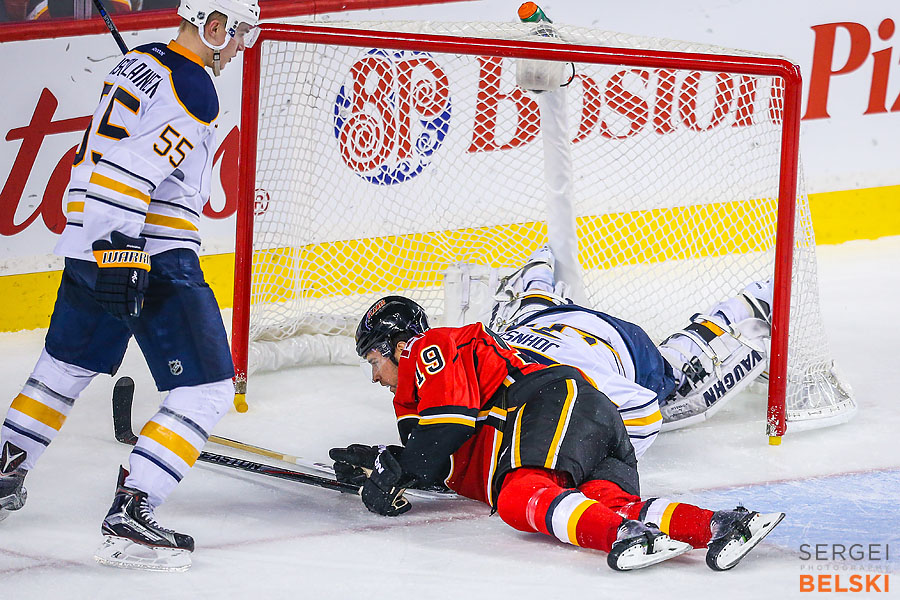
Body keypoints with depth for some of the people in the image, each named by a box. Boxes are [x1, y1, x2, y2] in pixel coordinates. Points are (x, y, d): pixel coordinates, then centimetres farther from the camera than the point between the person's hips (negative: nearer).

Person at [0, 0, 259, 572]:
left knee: (66, 367, 27)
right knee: (207, 388, -7)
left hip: (91, 246, 10)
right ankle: (130, 514, -13)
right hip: (151, 257, -10)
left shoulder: (139, 63, 14)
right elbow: (129, 170, -25)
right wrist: (121, 250, -28)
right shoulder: (192, 90, -16)